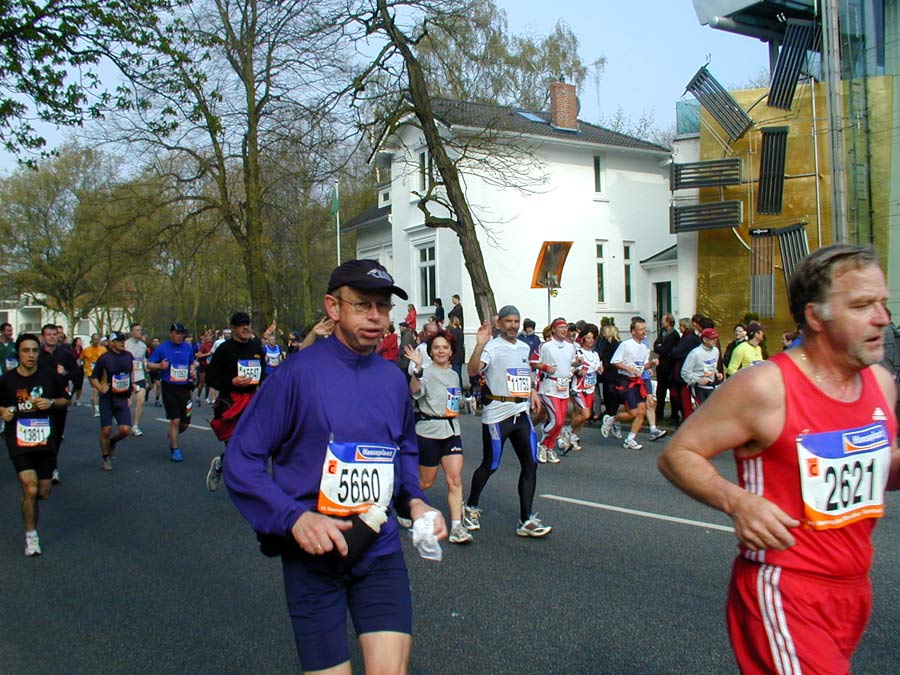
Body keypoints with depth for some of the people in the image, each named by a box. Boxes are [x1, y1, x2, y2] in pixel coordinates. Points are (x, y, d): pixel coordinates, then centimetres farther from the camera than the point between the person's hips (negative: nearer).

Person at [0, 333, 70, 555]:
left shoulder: (50, 375, -3)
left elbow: (65, 400, 8)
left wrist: (51, 402, -12)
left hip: (46, 440, 2)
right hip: (19, 442, -2)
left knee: (44, 493, 7)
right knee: (31, 489, -14)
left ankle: (27, 498, 47)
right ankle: (31, 538, 6)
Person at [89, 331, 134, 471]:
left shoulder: (128, 356, 4)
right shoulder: (104, 358, -9)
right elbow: (93, 378, 0)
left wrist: (129, 395, 13)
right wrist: (101, 389, -18)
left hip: (122, 398, 3)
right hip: (107, 399, -3)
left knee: (125, 430, -7)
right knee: (106, 430, 0)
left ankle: (112, 442, 27)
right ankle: (105, 458, 20)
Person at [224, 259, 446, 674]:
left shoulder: (393, 378, 4)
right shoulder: (297, 373, -13)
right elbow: (241, 461, -11)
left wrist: (414, 501, 3)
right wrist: (294, 518, -23)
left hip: (380, 548, 4)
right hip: (313, 553, -4)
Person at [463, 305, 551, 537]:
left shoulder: (524, 347, 13)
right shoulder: (492, 347, -9)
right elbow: (473, 371, -25)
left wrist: (532, 392, 14)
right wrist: (480, 344, -34)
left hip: (521, 412, 7)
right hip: (497, 413, -6)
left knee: (530, 464, 0)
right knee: (490, 465, 3)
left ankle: (526, 520, 6)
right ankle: (470, 507, 28)